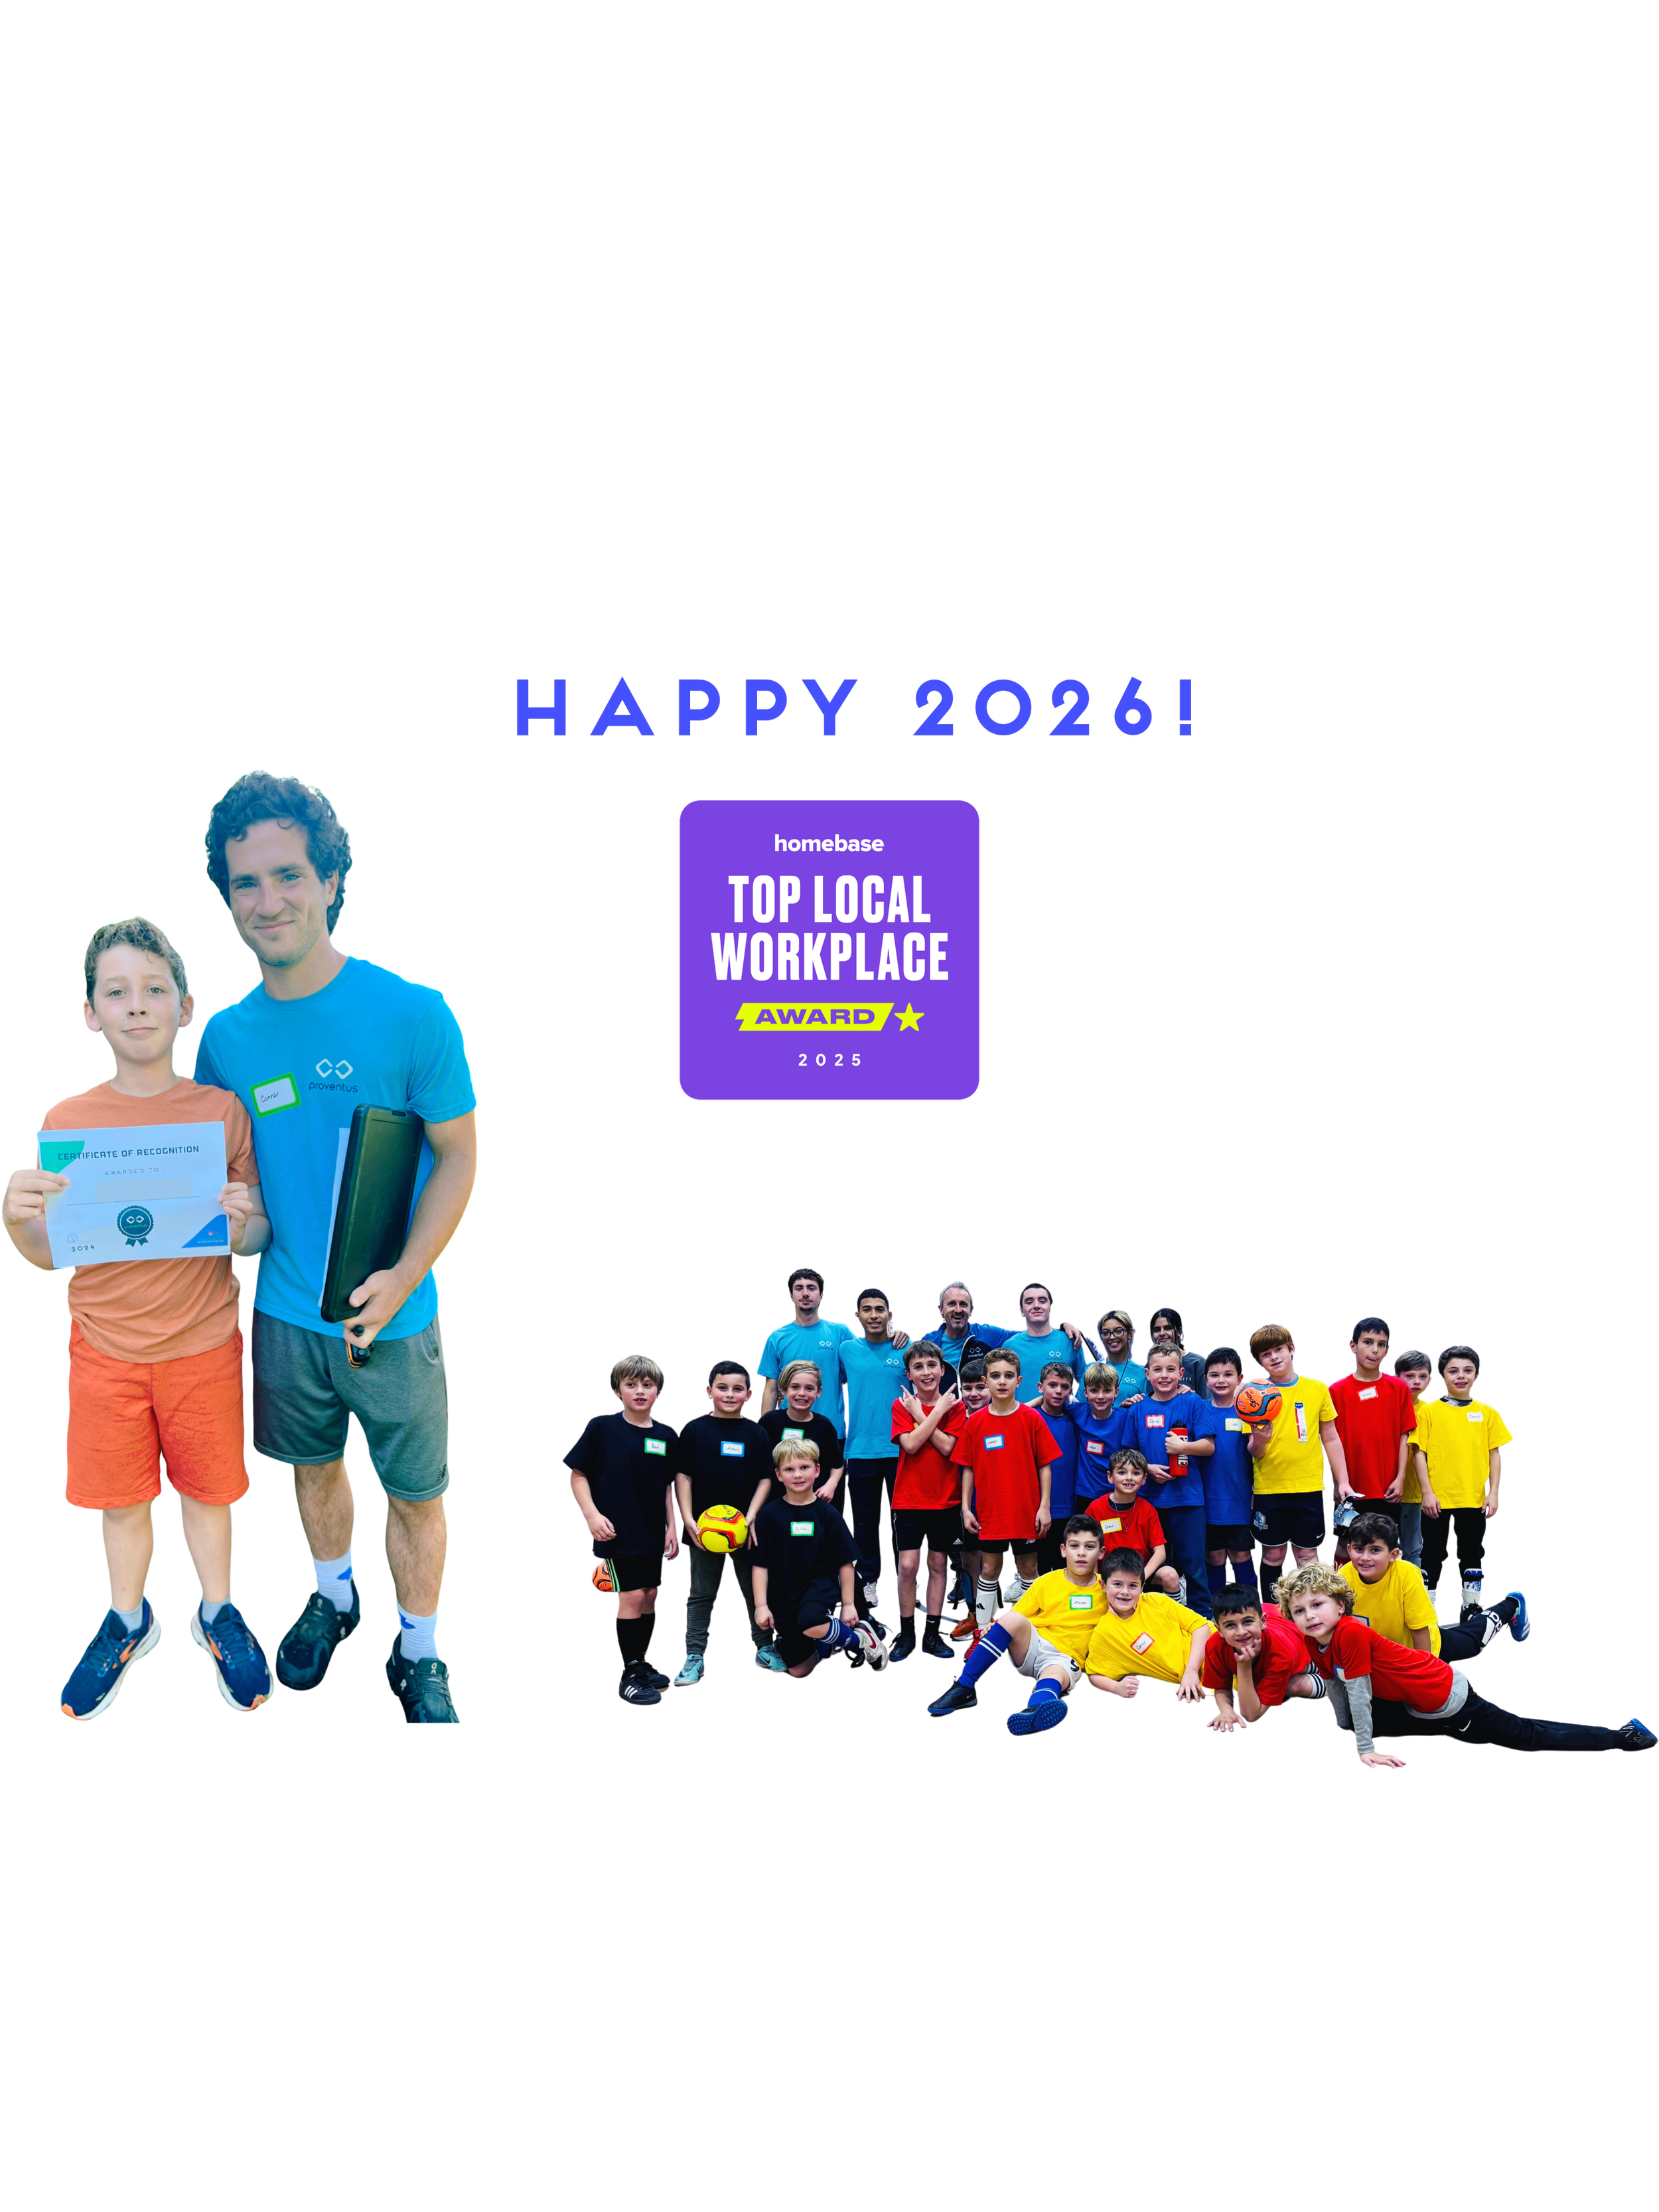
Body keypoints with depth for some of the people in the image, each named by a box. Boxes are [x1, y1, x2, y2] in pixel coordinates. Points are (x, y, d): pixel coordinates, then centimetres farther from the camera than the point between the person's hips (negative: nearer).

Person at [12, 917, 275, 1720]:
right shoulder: (66, 1121, -4)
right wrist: (19, 1218, -20)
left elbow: (256, 1239, 1)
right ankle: (128, 1623, 34)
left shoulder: (222, 1111, -5)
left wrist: (240, 1224, -22)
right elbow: (46, 1256, 2)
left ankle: (217, 1616, 35)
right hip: (106, 1347, 1)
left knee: (207, 1488, 13)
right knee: (120, 1498, 12)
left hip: (202, 1344, -1)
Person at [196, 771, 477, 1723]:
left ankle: (420, 1652, 29)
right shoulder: (227, 1037, -2)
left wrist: (402, 1279, -22)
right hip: (284, 1313, 4)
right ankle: (332, 1599, 47)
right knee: (315, 1466, 23)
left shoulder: (413, 1015, -16)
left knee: (415, 1495, 8)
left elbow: (458, 1157, -12)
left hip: (391, 1317, -3)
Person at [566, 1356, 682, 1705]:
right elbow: (577, 1474, -6)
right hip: (616, 1529, -5)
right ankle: (627, 1676, -2)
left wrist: (672, 1526, 8)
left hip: (652, 1531, 5)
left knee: (650, 1595, 11)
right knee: (632, 1595, -9)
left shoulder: (666, 1436, 6)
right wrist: (593, 1515, -16)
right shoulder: (600, 1427, -7)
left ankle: (641, 1664, 26)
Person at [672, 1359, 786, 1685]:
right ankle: (694, 1656, 11)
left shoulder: (756, 1434, 4)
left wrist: (752, 1517, -8)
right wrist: (689, 1520, -9)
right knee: (700, 1594, 6)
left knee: (755, 1590, 11)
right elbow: (682, 1477, -1)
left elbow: (766, 1479, 5)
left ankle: (765, 1647, 26)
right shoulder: (695, 1430, -1)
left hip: (747, 1527, 2)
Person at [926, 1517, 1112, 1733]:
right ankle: (963, 1689, -29)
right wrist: (995, 1627, -12)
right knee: (1013, 1619, -31)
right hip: (1031, 1648, 1)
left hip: (1066, 1659, -1)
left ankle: (1034, 1714, -76)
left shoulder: (1105, 1589, 10)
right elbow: (1018, 1615, 9)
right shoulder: (1046, 1583, 9)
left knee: (1056, 1674, -39)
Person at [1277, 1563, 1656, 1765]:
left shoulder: (1351, 1634, -28)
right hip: (1418, 1710, 8)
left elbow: (1358, 1691, -23)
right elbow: (1335, 1687, 14)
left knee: (1528, 1736, 3)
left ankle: (1627, 1737, 14)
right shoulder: (1315, 1644, -2)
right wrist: (1346, 1731, 19)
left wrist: (1366, 1749, -17)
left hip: (1447, 1698, -8)